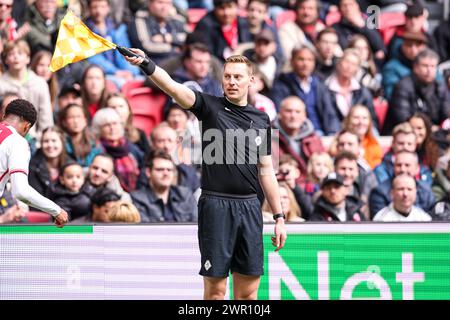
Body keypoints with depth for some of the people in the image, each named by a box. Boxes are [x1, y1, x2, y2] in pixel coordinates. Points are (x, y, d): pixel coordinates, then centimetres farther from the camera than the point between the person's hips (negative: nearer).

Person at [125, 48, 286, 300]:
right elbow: (174, 88, -17)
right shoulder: (211, 107, 0)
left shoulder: (261, 119, 11)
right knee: (216, 289, -2)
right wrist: (147, 65, -36)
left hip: (250, 207, 4)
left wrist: (279, 218, 14)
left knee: (248, 292, 5)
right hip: (216, 206, -4)